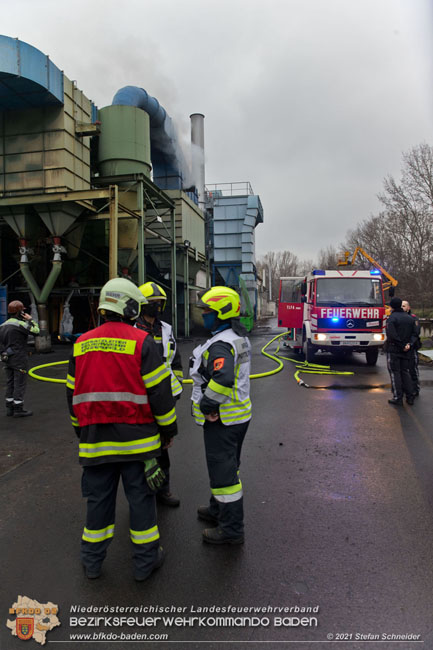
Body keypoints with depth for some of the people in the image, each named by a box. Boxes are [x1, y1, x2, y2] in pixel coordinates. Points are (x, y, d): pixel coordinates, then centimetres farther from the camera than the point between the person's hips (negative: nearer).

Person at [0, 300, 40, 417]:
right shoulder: (19, 324, -15)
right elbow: (36, 331, -13)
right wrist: (30, 320, -1)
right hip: (19, 359, -8)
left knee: (10, 383, 13)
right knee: (20, 383, -2)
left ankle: (10, 408, 18)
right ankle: (18, 409, 1)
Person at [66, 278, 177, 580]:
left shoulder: (82, 344, 4)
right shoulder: (142, 342, -12)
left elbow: (73, 394, 12)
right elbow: (160, 391, -11)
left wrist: (82, 430, 23)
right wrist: (169, 428, 2)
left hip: (95, 439, 4)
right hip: (137, 439, -4)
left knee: (99, 497, 18)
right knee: (141, 497, 11)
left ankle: (92, 561, 34)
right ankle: (145, 560, 26)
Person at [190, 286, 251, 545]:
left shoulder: (221, 345, -23)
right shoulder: (239, 338, 10)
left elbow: (223, 379, -40)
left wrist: (206, 405, -25)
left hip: (222, 419, -10)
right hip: (239, 413, 10)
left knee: (223, 471, 1)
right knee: (226, 466, 24)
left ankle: (231, 529, 14)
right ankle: (219, 509, 42)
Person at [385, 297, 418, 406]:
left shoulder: (392, 318, -12)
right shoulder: (409, 318, 10)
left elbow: (391, 335, -21)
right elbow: (414, 334, 8)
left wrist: (401, 345, -12)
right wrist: (409, 344, -4)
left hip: (393, 350, -6)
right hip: (405, 351, 6)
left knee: (395, 373, 0)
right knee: (405, 372, 14)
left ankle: (398, 398, 1)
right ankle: (410, 397, 15)